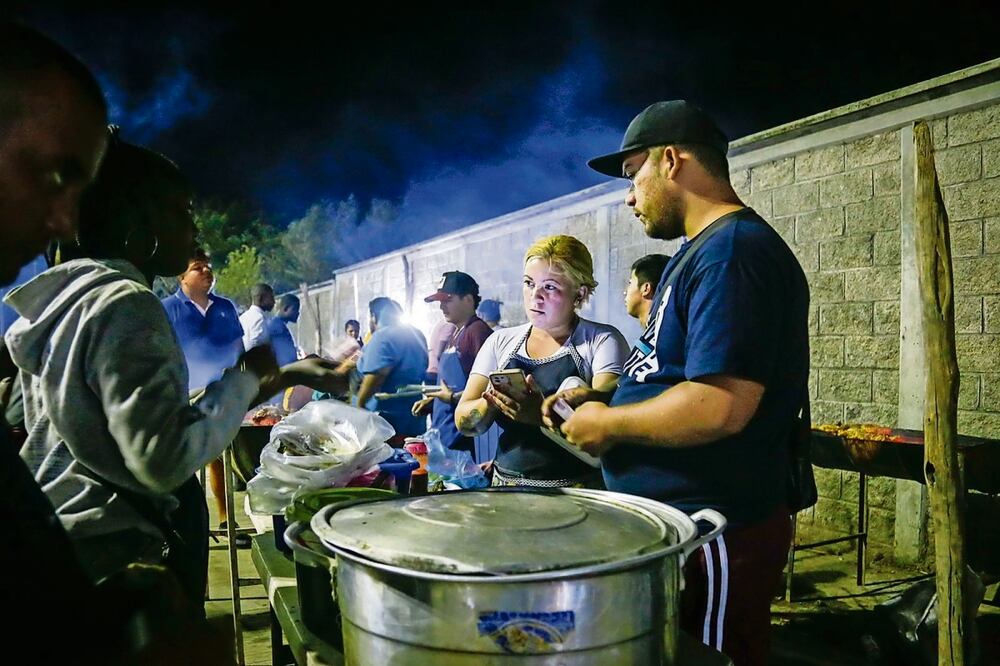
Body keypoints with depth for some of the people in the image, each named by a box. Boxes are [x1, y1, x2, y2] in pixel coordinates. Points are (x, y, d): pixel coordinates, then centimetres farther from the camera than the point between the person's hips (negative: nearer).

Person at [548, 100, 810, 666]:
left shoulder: (733, 251, -20)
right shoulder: (703, 250, 14)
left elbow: (720, 405, -30)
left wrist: (607, 424, -16)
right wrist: (600, 401, 9)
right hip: (679, 516, 10)